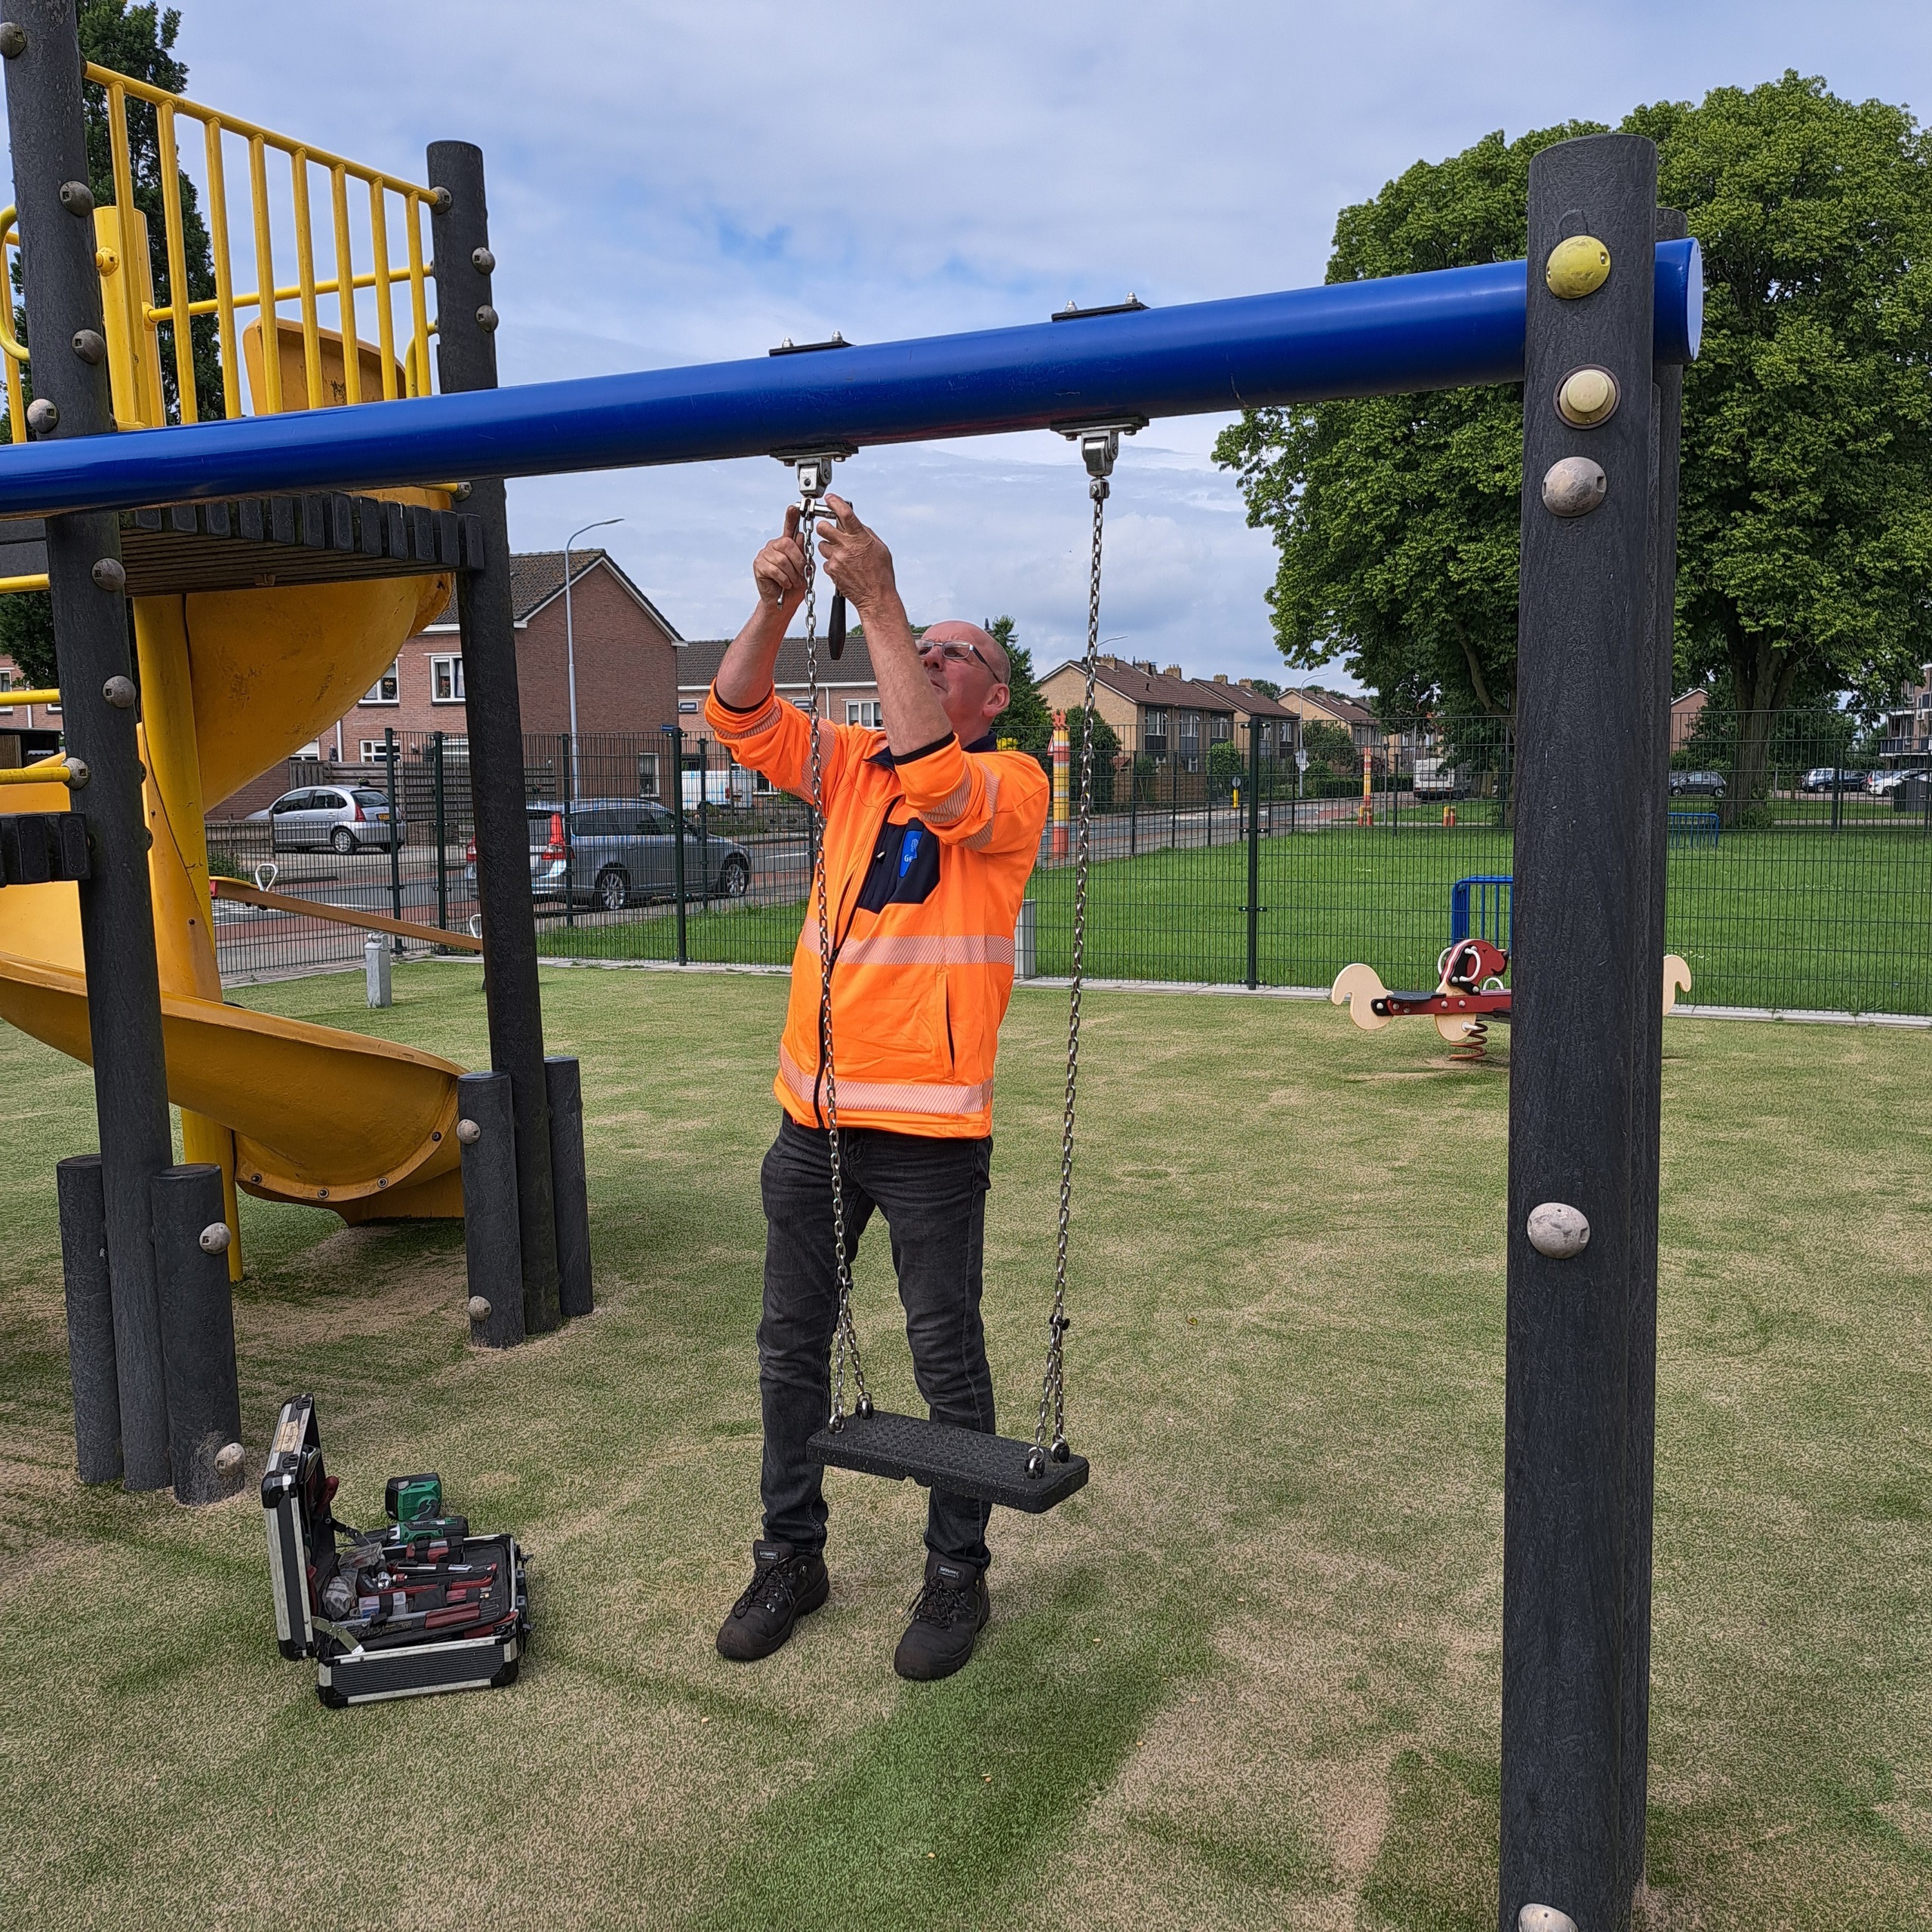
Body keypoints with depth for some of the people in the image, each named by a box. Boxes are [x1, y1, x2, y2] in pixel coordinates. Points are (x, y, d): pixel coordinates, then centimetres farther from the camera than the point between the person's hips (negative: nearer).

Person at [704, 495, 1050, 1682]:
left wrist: (878, 601, -25)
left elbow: (933, 773, -26)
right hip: (814, 1113, 6)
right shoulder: (854, 765, 11)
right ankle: (791, 1556, 32)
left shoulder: (1013, 784, -5)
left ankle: (958, 1575, 24)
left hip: (929, 1124, -6)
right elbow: (740, 717, 1)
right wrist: (777, 604, -16)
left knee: (947, 1356, 6)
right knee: (792, 1341, 15)